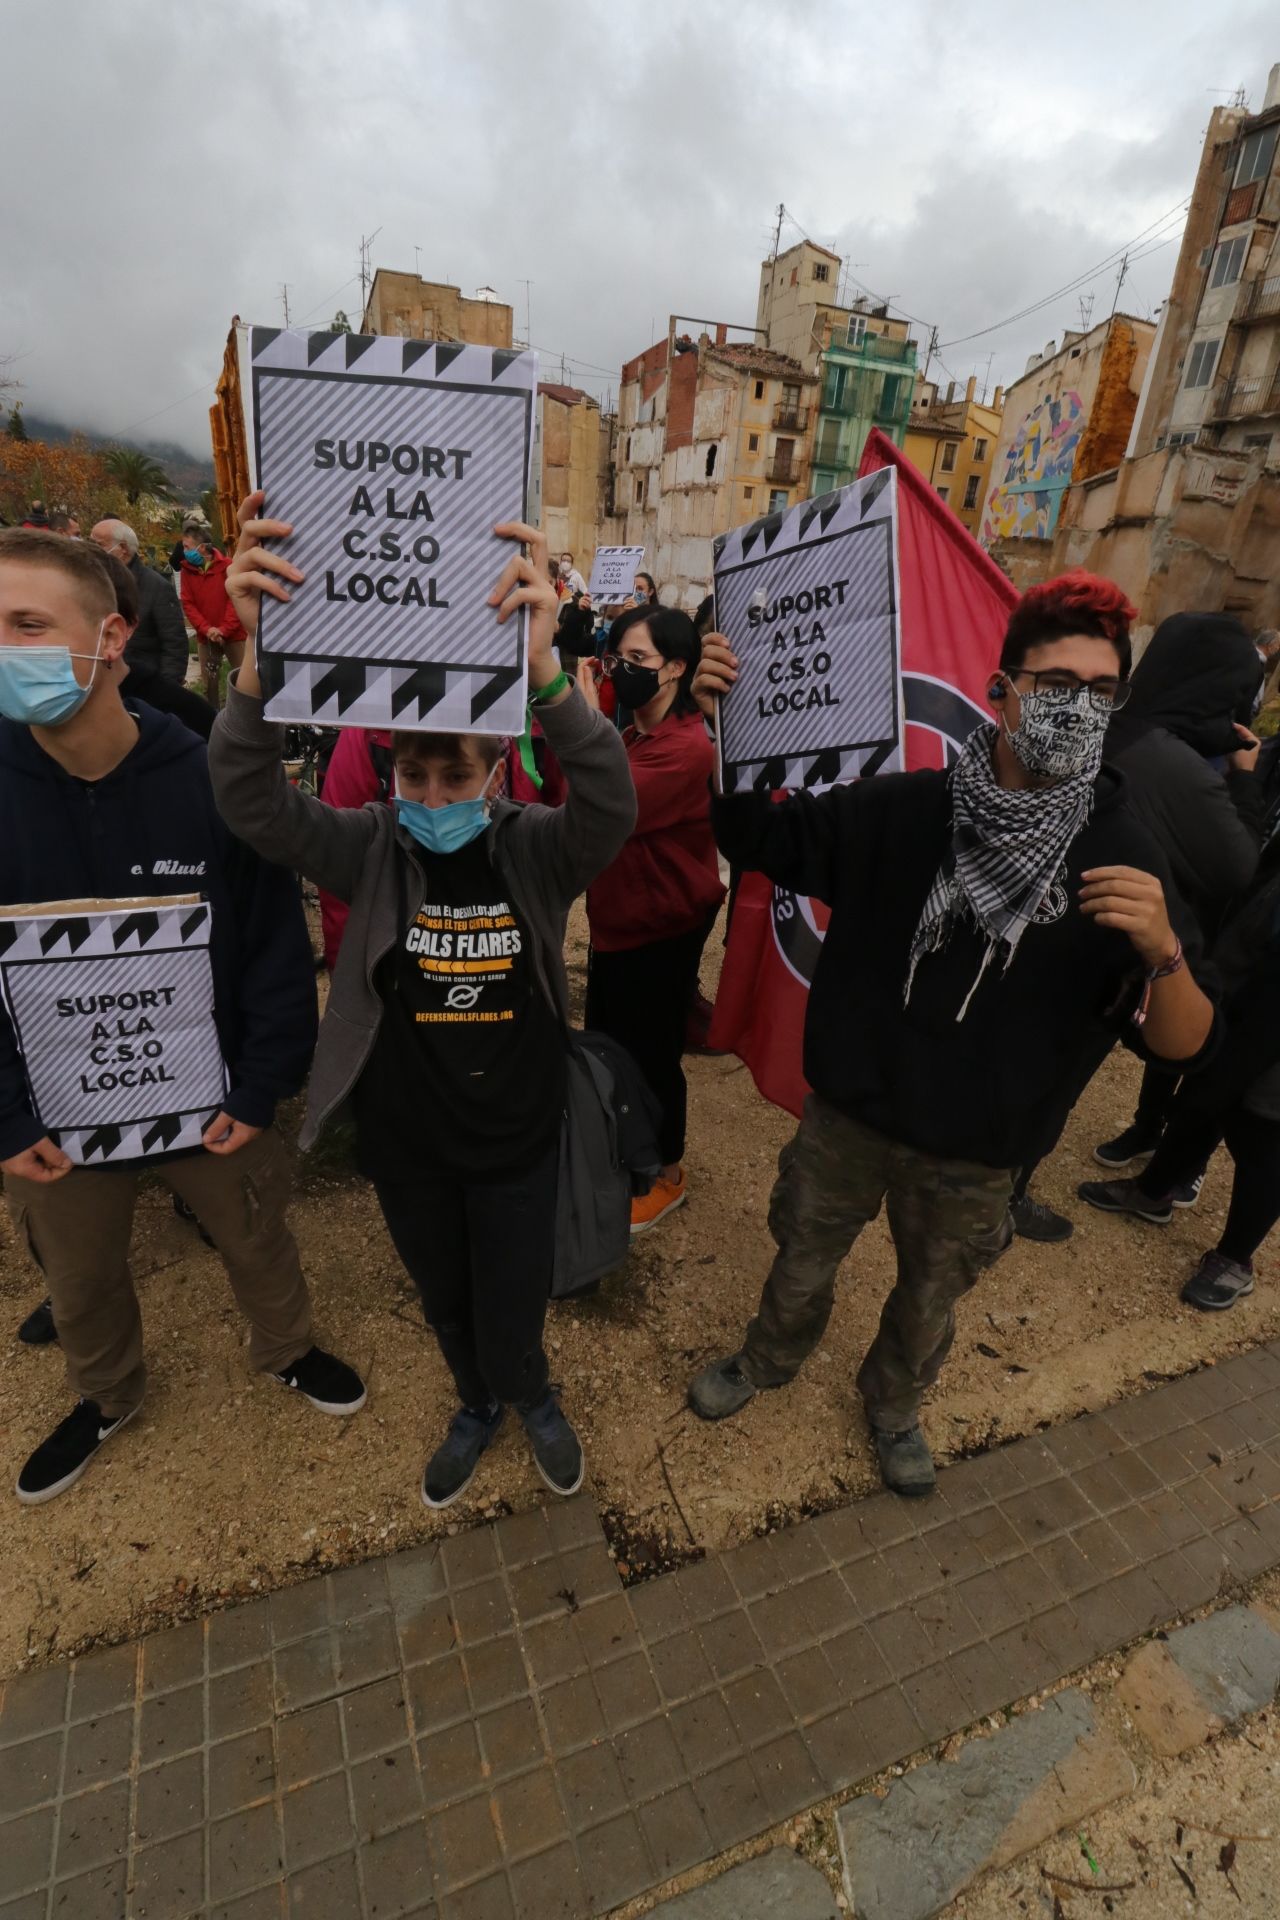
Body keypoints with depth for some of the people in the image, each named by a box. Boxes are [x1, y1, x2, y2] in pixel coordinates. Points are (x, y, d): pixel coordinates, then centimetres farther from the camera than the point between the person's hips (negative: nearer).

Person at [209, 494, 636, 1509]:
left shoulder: (537, 849, -15)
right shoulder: (371, 847, -11)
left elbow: (613, 805, -34)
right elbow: (253, 802, -25)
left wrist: (542, 667, -51)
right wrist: (261, 655, -43)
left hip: (516, 1139, -2)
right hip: (406, 1140, 2)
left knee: (511, 1320, 14)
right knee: (447, 1306, 26)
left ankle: (530, 1395, 52)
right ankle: (481, 1405, 58)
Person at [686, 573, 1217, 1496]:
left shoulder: (1122, 856, -14)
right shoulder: (903, 809, -16)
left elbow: (1183, 1045, -12)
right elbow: (761, 837, -7)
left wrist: (1163, 952, -34)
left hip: (974, 1155, 1)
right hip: (848, 1116, 0)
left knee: (929, 1301, 27)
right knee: (802, 1264, 24)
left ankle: (894, 1404, 60)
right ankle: (766, 1361, 58)